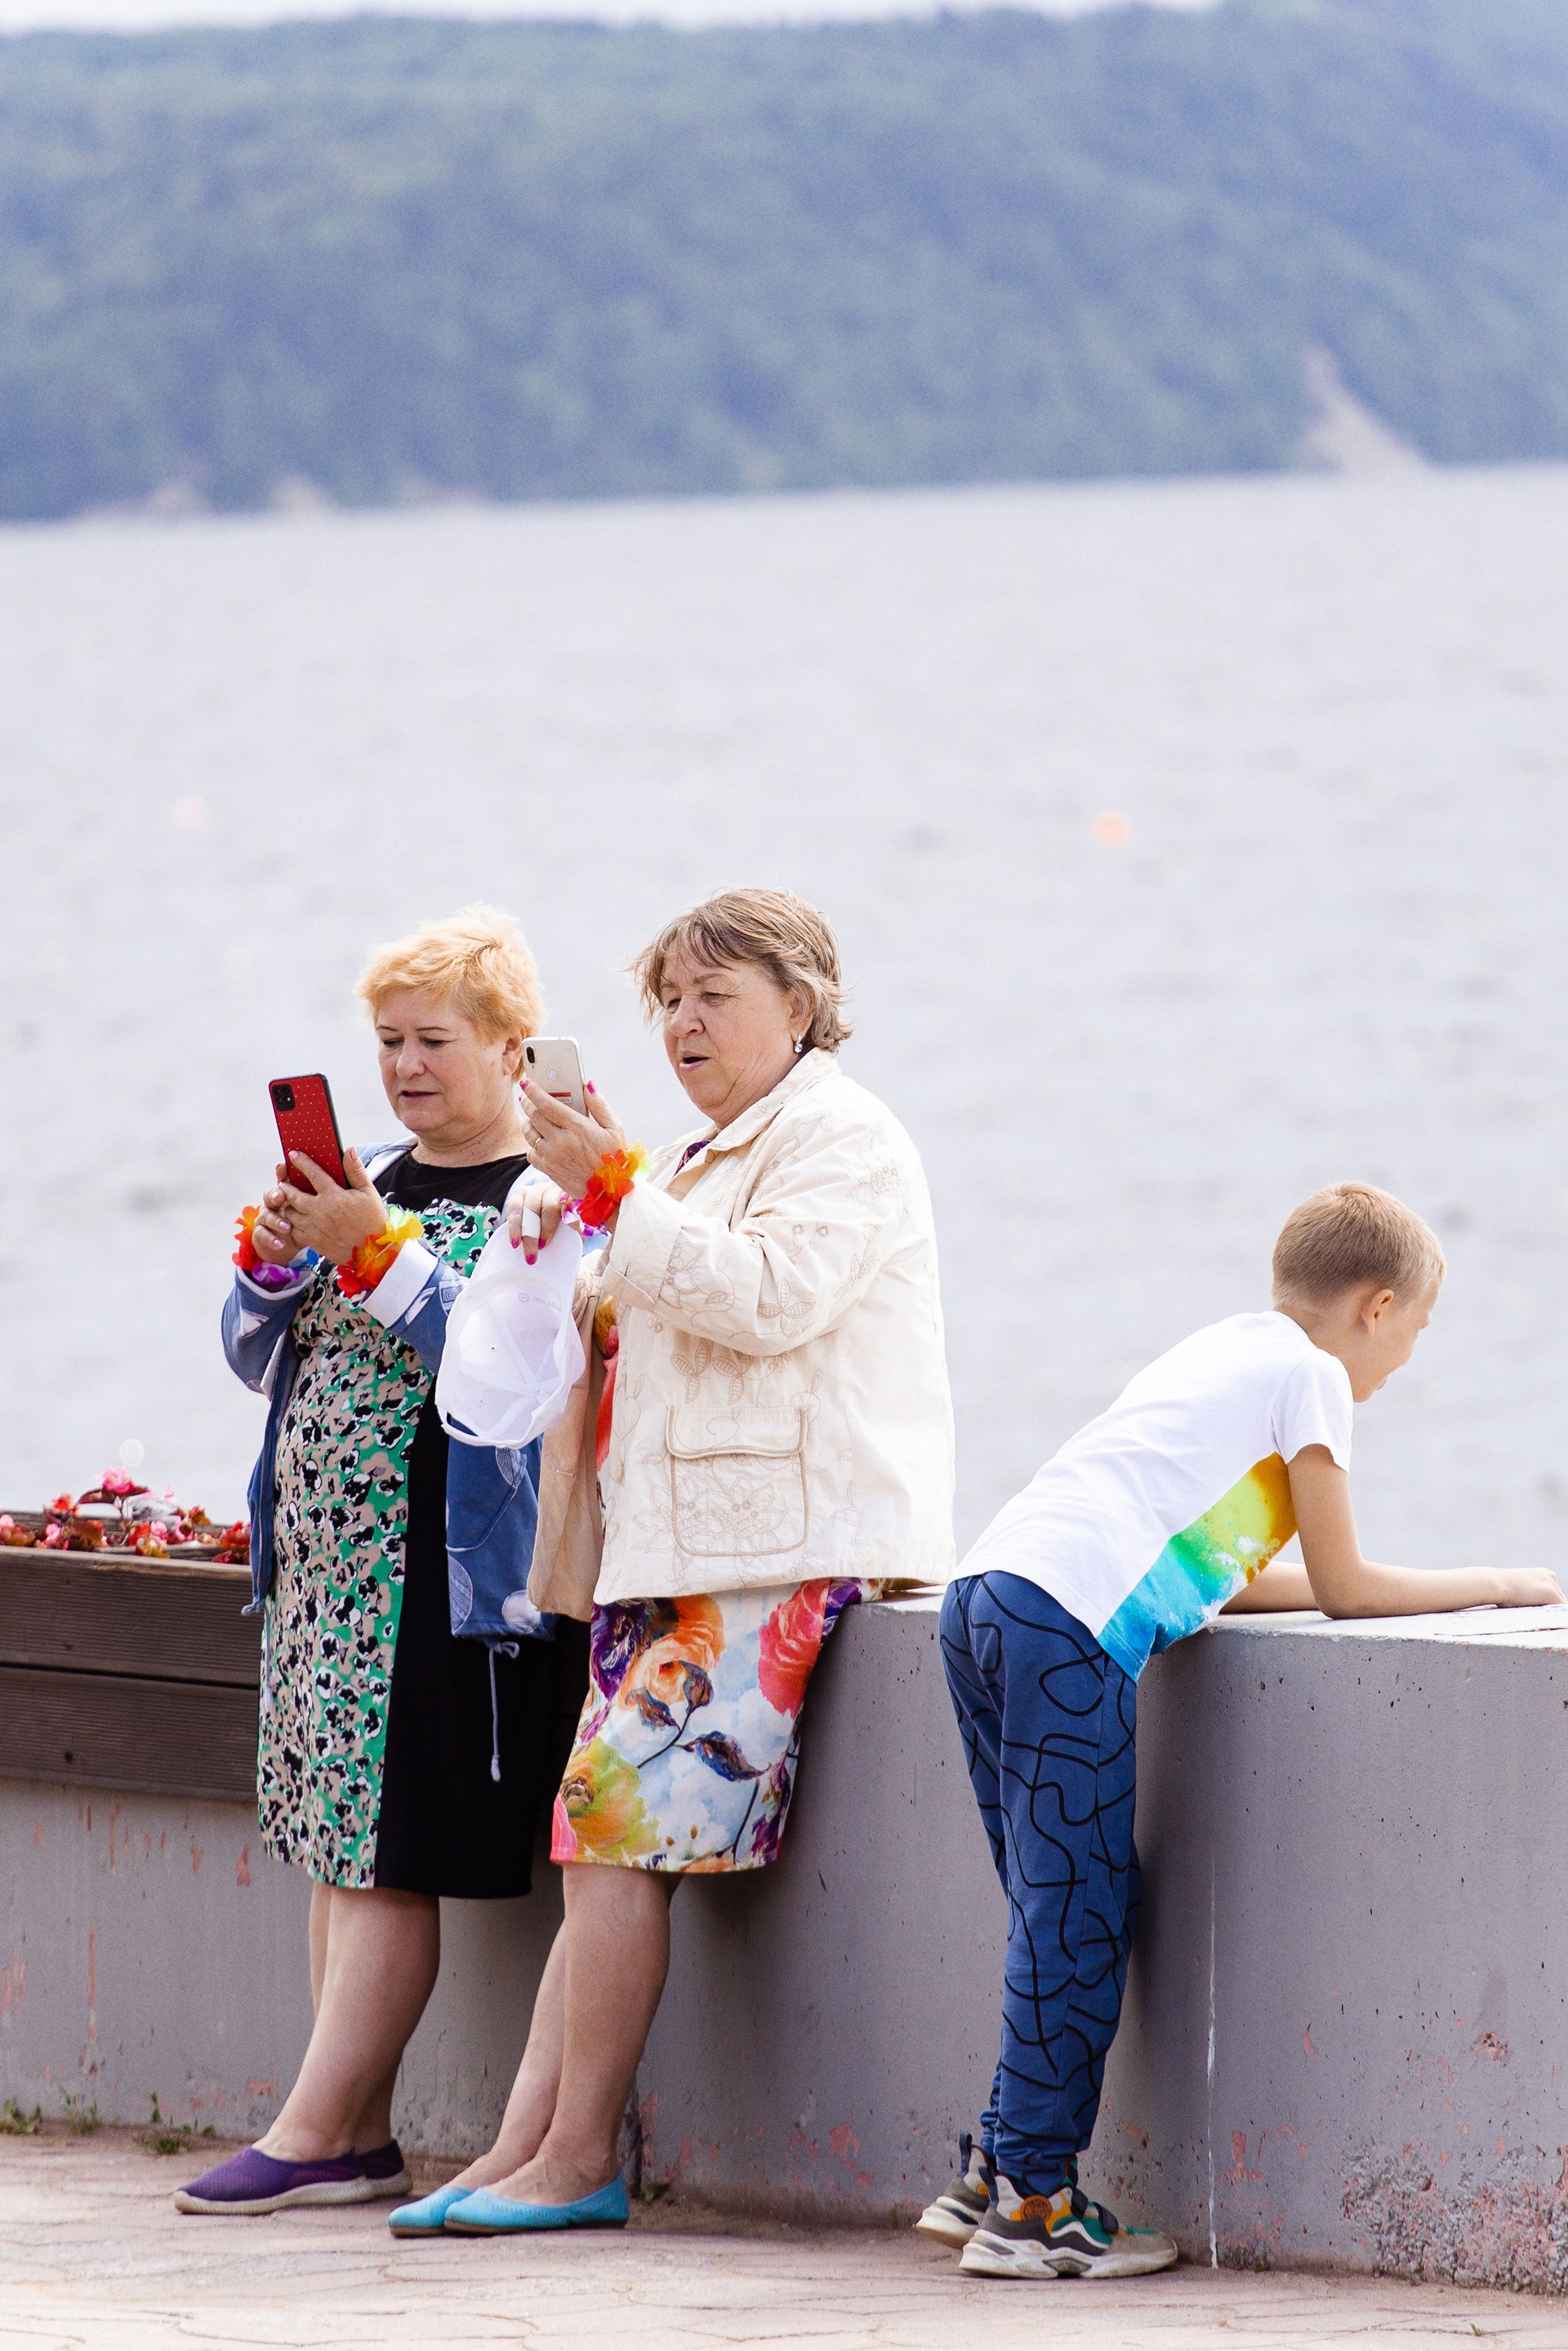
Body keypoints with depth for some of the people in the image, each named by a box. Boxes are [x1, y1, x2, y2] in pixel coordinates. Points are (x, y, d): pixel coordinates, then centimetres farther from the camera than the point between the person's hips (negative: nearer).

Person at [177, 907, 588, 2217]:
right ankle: (360, 2141, 8)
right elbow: (261, 1359, 18)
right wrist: (275, 1261, -2)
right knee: (342, 1854, 6)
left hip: (451, 1562, -8)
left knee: (392, 1857, -9)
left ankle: (314, 2133, -11)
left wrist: (375, 1251, -22)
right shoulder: (368, 1178, 17)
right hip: (324, 1558, 8)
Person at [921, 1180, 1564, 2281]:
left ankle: (999, 2174, 16)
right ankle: (1032, 2204, -2)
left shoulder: (1230, 1352, 30)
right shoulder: (1310, 1375, 5)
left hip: (984, 1599, 8)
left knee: (1063, 1913, 15)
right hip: (1070, 1623, -8)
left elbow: (1215, 1572, 33)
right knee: (1080, 1918, -3)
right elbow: (1341, 1588, 8)